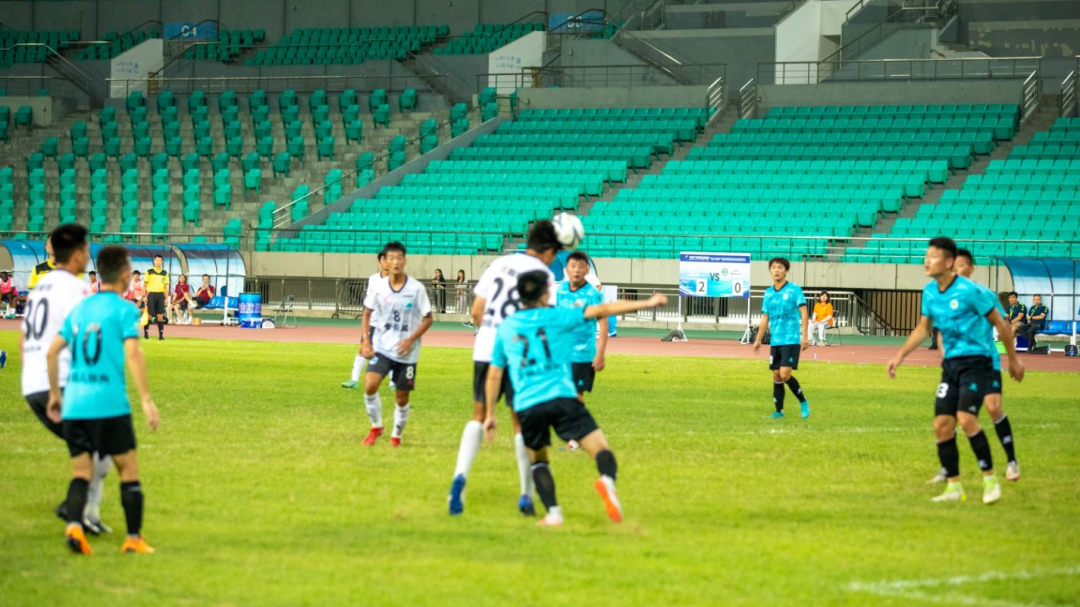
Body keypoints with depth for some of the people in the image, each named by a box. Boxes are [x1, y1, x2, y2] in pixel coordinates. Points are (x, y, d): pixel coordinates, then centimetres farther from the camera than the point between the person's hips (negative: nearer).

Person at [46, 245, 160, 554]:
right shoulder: (124, 309, -3)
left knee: (81, 471, 7)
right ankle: (134, 538, 7)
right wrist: (146, 400, -16)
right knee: (128, 469, 7)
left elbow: (53, 351, 16)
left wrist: (55, 393, 27)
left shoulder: (79, 308, 15)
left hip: (74, 404, 5)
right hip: (109, 404, -5)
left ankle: (73, 525, -18)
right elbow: (132, 354, -15)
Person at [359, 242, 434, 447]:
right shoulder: (378, 287, -3)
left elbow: (427, 319, -3)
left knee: (402, 397, 4)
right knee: (370, 385, -19)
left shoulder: (416, 288, -9)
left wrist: (410, 340, -15)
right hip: (381, 347, 1)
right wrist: (366, 341, 0)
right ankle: (376, 426, 4)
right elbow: (367, 314, 11)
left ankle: (396, 435, 28)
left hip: (406, 352, -1)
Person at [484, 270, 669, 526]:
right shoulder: (558, 317, 7)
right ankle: (607, 480, -38)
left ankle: (552, 513, 3)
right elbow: (602, 310, 4)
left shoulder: (505, 328, 16)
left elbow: (494, 374, 18)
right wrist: (646, 304, 8)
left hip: (526, 406, 3)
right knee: (600, 448, -4)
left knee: (537, 461, 22)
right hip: (561, 397, -3)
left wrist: (490, 414, 25)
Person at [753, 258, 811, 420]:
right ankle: (779, 410, 12)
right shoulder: (768, 293, 11)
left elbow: (803, 314, -7)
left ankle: (803, 402, 5)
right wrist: (758, 340, 14)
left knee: (785, 374, -14)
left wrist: (804, 336, -16)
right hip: (775, 341, 5)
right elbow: (765, 318, 17)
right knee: (776, 376, 5)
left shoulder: (795, 289, -5)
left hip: (791, 340, -5)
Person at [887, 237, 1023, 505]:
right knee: (942, 425, 0)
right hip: (951, 363, 7)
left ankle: (990, 480, -9)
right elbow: (923, 328, 19)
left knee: (966, 418, -23)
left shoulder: (969, 291, -17)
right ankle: (954, 487, 11)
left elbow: (999, 322, -7)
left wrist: (1013, 359, 0)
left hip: (976, 361, -7)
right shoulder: (929, 292, 4)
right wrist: (900, 356, 11)